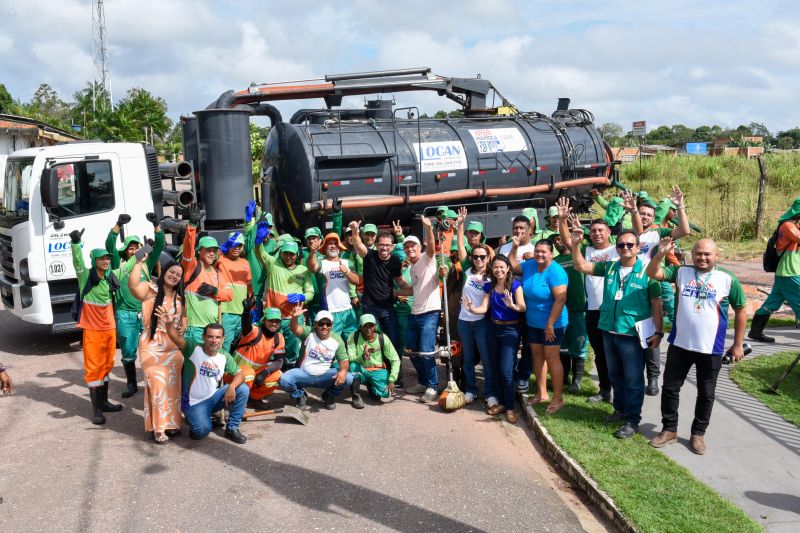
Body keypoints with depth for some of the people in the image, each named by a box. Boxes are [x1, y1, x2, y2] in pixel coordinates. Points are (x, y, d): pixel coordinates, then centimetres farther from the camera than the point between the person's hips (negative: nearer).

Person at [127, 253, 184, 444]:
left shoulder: (180, 297, 12)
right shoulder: (150, 290, -6)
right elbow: (133, 286, -26)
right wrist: (140, 262, -27)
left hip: (174, 346, 5)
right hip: (152, 346, -5)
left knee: (172, 385, 8)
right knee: (158, 384, -10)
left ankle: (171, 423, 20)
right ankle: (158, 428, -3)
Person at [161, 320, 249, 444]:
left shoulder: (224, 356, -4)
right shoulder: (193, 349, -19)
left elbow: (240, 374, -2)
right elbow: (177, 338, -38)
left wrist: (231, 386, -26)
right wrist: (169, 324, -62)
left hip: (214, 397, 4)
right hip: (194, 402, -4)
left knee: (243, 389, -16)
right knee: (202, 431, -26)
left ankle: (232, 429, 0)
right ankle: (193, 417, 12)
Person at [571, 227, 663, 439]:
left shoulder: (647, 272, -9)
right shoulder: (609, 267, 4)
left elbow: (656, 304, -6)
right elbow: (581, 266, 5)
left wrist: (658, 331, -9)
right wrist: (575, 245, -10)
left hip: (632, 335, -5)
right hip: (609, 332, 5)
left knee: (633, 379, 3)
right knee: (615, 375, 19)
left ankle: (632, 420, 14)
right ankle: (621, 409, 35)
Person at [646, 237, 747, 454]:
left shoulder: (728, 280, -5)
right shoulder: (681, 272, 0)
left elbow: (741, 310, 3)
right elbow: (653, 273, -9)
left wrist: (738, 344, 4)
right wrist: (661, 254, -26)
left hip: (711, 349, -1)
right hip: (679, 345, 2)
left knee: (706, 394, 10)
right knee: (670, 388, 9)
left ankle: (698, 434, 27)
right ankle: (669, 430, 25)